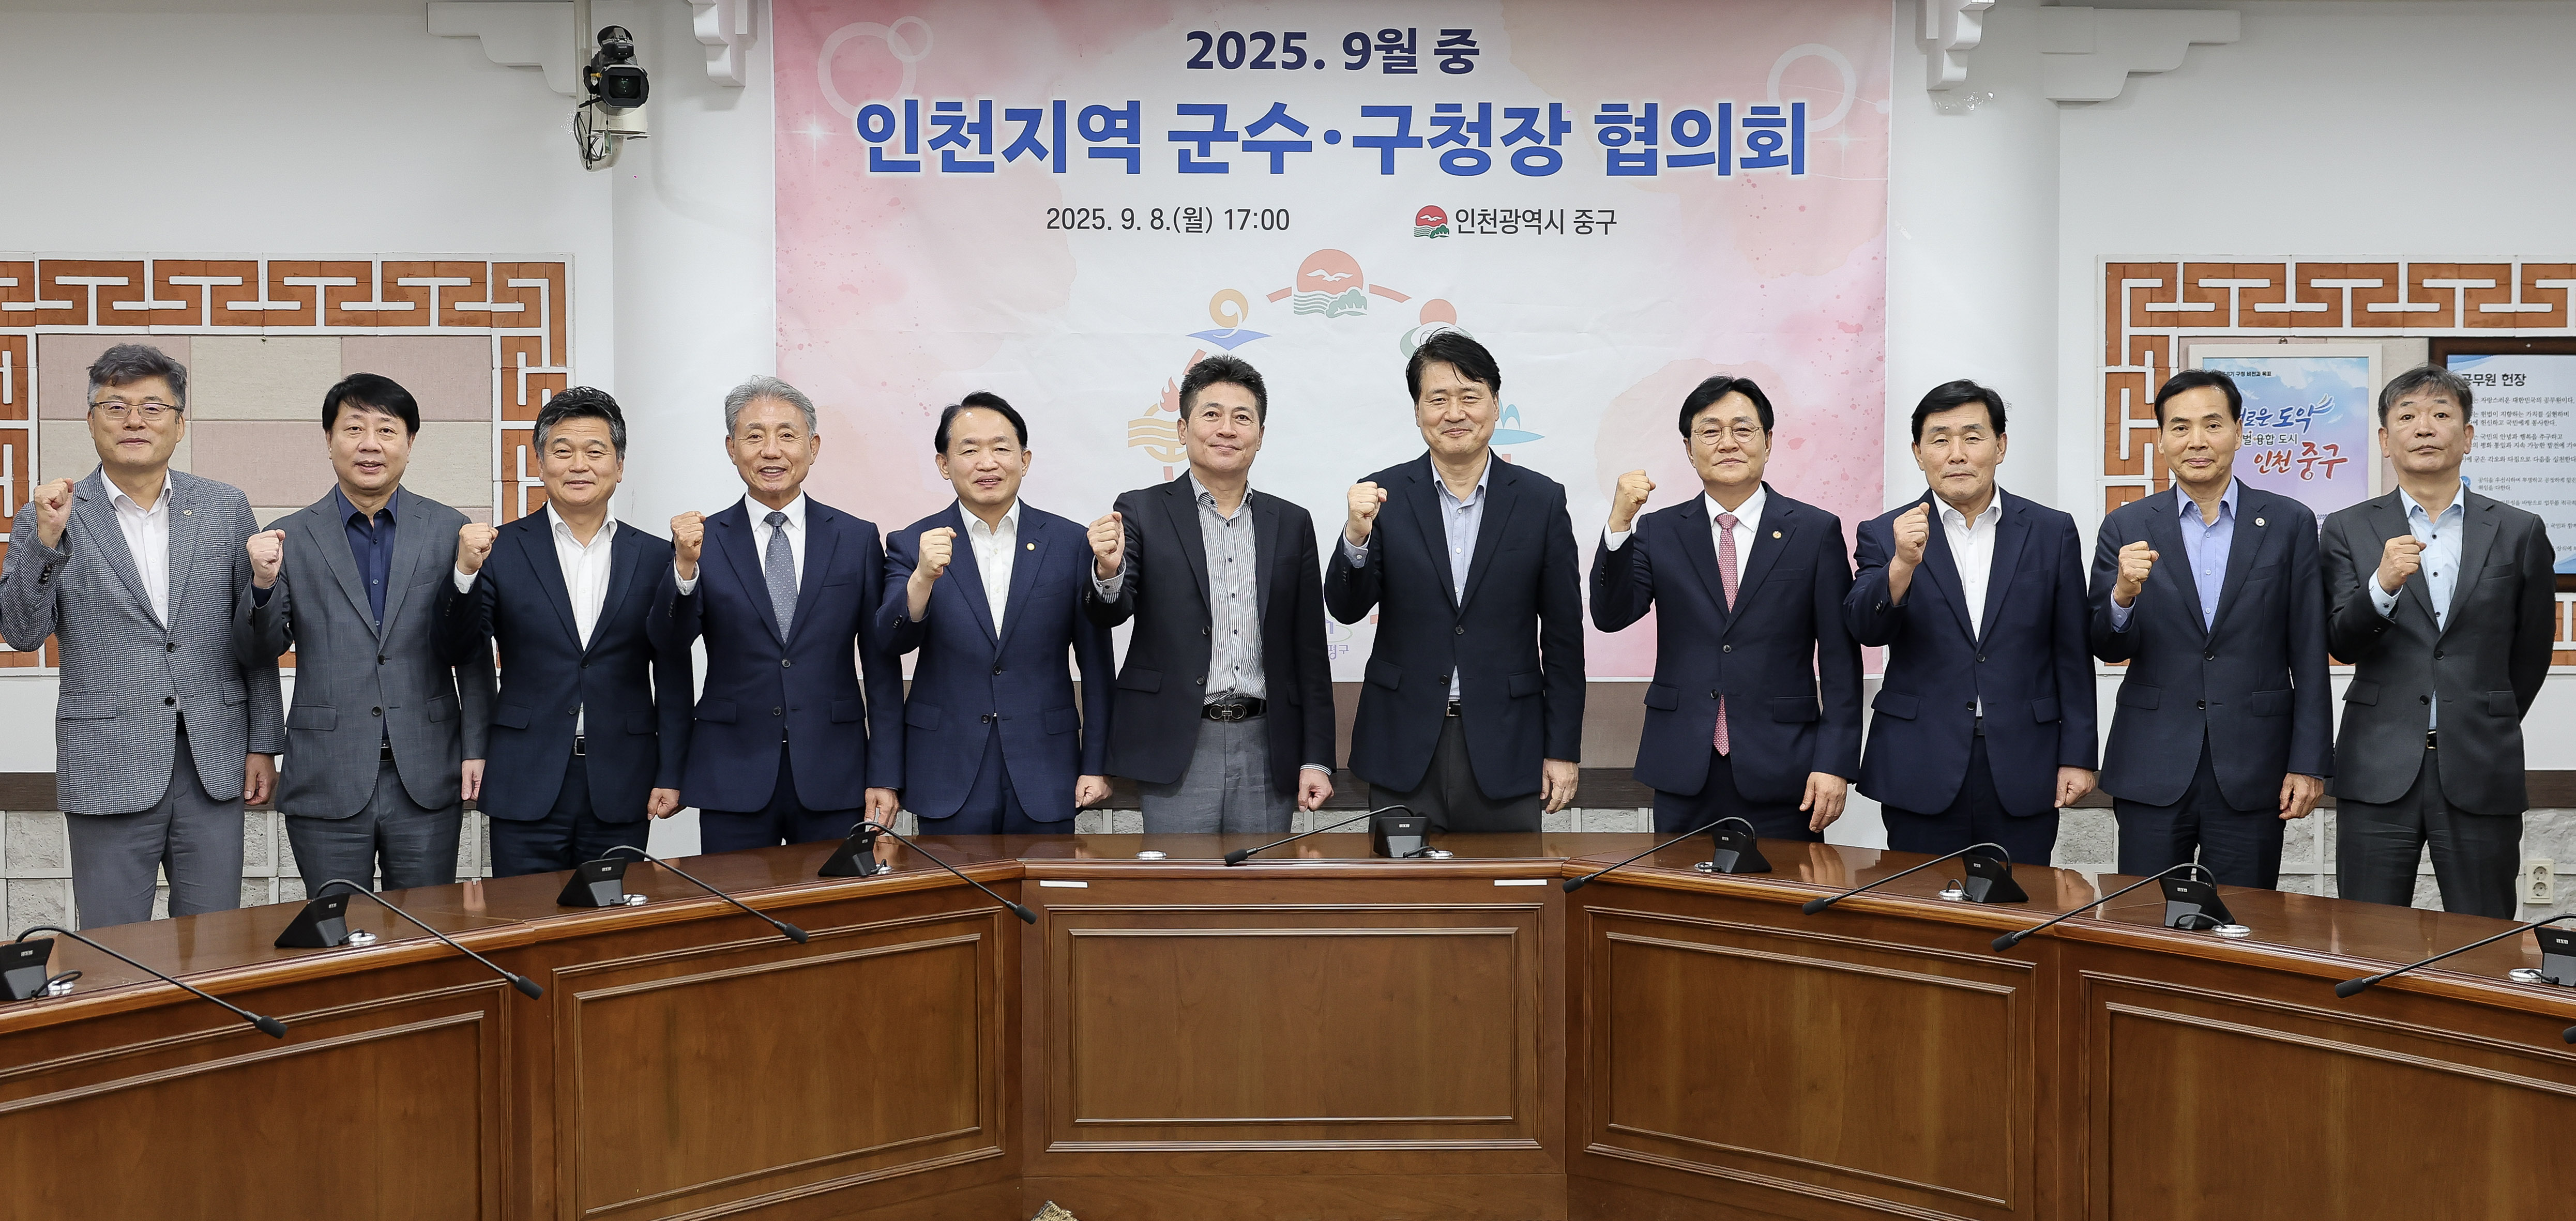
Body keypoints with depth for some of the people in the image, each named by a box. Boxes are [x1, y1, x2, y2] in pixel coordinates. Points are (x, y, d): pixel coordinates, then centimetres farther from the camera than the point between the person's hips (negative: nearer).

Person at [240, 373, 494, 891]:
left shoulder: (449, 531, 4)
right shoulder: (291, 537, 4)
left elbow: (472, 654, 6)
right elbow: (257, 652, 5)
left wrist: (476, 749, 0)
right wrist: (264, 584, -13)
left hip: (427, 781, 0)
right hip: (328, 783, 0)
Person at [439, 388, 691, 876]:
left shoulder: (654, 557, 6)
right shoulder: (502, 550, 3)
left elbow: (673, 677, 6)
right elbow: (462, 651, -3)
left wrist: (670, 775, 2)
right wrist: (467, 572, -19)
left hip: (621, 792, 1)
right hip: (527, 788, -1)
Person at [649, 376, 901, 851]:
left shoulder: (857, 539, 4)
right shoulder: (704, 540, 3)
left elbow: (882, 669, 4)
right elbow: (669, 643, -8)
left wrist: (885, 776, 0)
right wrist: (685, 566, -25)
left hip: (834, 779, 0)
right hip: (733, 783, 0)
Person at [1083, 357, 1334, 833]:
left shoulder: (1292, 524, 11)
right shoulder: (1142, 512, 3)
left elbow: (1310, 652, 11)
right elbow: (1109, 614, -8)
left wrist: (1317, 759, 5)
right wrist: (1108, 572, -31)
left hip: (1267, 752, 3)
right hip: (1176, 752, -3)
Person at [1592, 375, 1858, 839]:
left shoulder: (1816, 531, 3)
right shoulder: (1658, 532, 8)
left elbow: (1840, 661, 0)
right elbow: (1611, 615, -5)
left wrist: (1834, 764, -7)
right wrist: (1620, 523, -18)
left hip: (1780, 777, -1)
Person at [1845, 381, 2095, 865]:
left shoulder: (2052, 532, 6)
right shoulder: (1886, 535, 4)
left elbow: (2072, 655, 6)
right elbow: (1864, 629, -11)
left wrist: (2077, 757, 2)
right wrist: (1903, 563, -28)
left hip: (2023, 774, 1)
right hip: (1921, 773, -1)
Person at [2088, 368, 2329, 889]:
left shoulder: (2289, 523, 3)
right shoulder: (2127, 528, 4)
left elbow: (2309, 656, 2)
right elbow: (2108, 649, 1)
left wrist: (2309, 763, -3)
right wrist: (2124, 594, -20)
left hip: (2252, 773, 0)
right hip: (2152, 773, 0)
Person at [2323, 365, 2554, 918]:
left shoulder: (2519, 533, 5)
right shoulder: (2348, 530, 5)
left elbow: (2531, 652, 14)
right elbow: (2341, 644, -5)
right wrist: (2384, 585, -23)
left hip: (2480, 774, 0)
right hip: (2379, 773, 0)